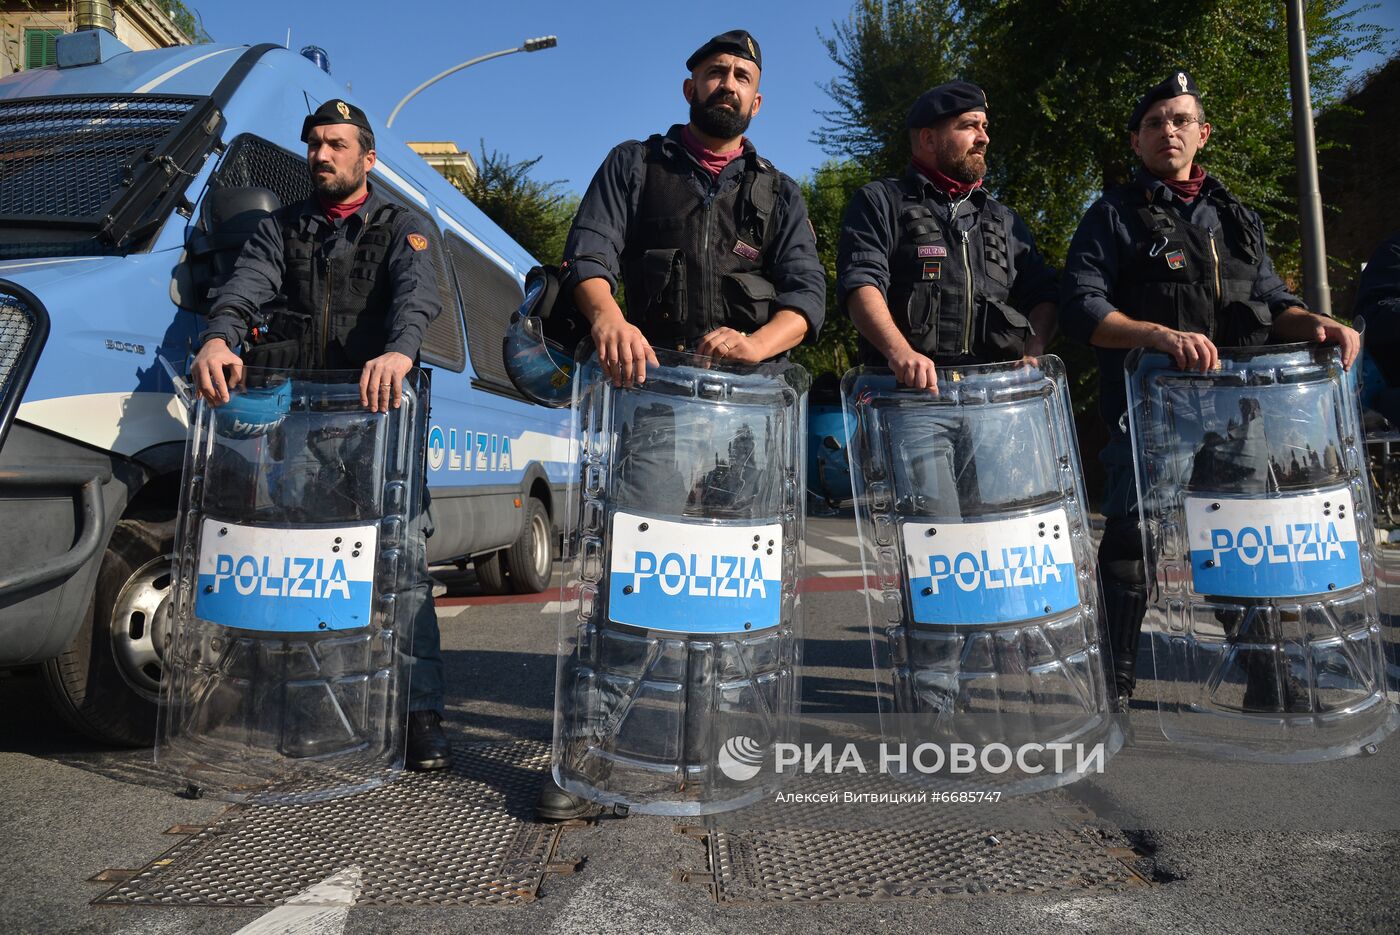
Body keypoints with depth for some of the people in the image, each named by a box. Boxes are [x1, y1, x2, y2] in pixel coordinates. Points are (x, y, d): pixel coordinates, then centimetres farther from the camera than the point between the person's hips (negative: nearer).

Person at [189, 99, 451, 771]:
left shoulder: (400, 229, 12)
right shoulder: (281, 228, 20)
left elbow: (418, 295, -10)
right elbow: (246, 285, -1)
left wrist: (398, 352, -34)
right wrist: (218, 337, -25)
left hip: (376, 414, -3)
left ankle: (422, 711, -5)